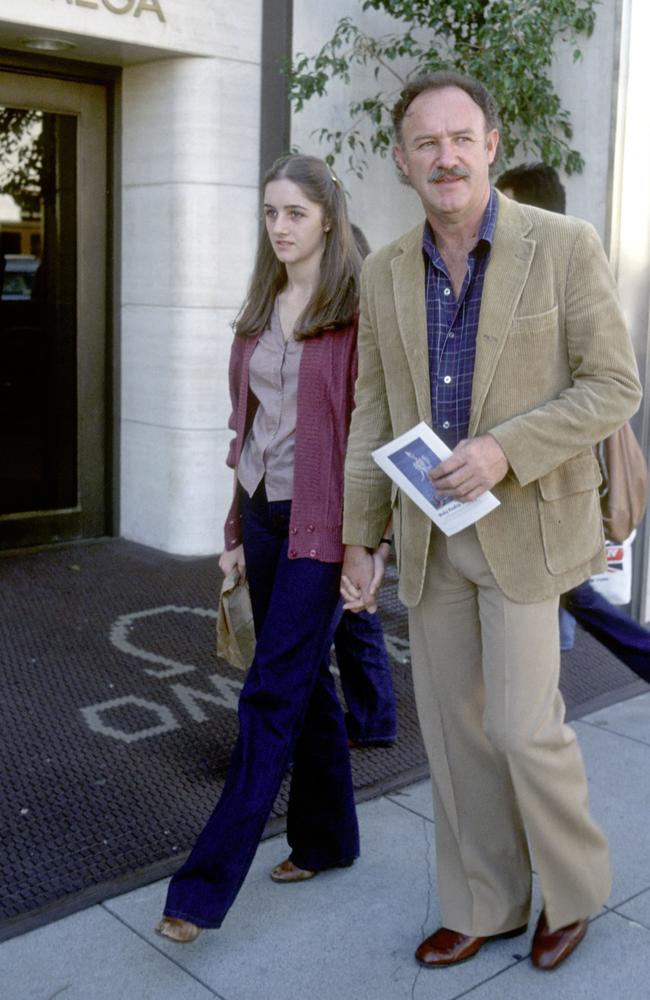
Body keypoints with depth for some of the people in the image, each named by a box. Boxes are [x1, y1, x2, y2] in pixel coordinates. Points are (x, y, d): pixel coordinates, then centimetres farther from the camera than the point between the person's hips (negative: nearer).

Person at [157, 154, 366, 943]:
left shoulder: (356, 309, -8)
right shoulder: (261, 309, 12)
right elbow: (246, 420, 14)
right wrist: (236, 528, 14)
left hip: (319, 521, -7)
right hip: (263, 511, 7)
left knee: (272, 695, -4)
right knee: (305, 680, 15)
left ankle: (206, 885, 3)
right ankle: (327, 839, 32)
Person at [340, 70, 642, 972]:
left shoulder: (564, 247, -10)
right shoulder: (385, 273, 4)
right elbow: (375, 414, 8)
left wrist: (503, 448, -23)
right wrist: (359, 542, 5)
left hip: (527, 521, -4)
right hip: (431, 533, 5)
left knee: (521, 723, -4)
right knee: (454, 723, 10)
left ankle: (573, 882, 26)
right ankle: (484, 904, 29)